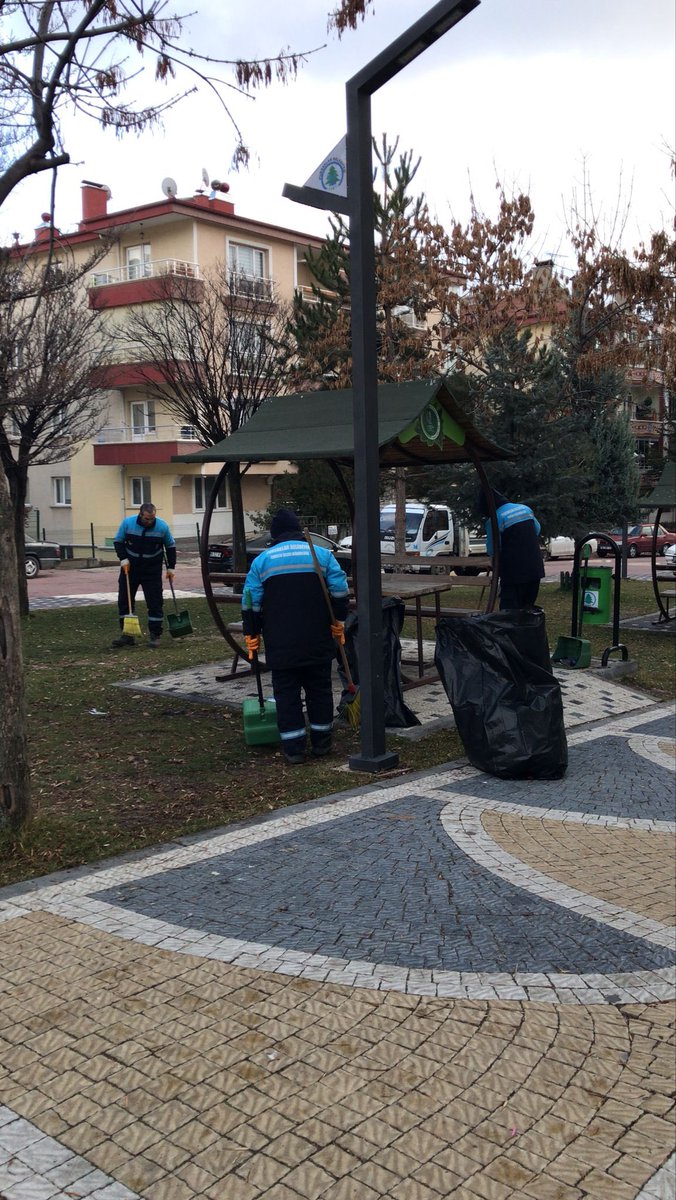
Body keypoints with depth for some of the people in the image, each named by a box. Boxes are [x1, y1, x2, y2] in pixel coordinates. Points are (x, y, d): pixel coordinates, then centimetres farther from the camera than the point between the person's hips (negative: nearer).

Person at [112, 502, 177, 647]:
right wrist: (123, 558, -12)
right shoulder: (128, 523, -11)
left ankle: (155, 635, 5)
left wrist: (171, 567, 2)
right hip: (130, 568, 1)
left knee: (155, 602, -3)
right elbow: (118, 541, 2)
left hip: (152, 570, -1)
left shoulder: (162, 526, -11)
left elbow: (170, 546, 3)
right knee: (124, 600, 1)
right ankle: (126, 634, 10)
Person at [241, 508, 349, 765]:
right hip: (318, 642, 1)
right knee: (319, 690, 13)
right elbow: (340, 591, -1)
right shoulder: (322, 554, 4)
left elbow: (250, 603, 1)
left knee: (287, 694, 5)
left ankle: (294, 748, 5)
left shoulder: (261, 560, 3)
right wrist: (338, 621, 10)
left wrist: (252, 635, 9)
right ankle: (321, 743, 19)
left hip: (281, 644, -1)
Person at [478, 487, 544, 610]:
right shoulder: (525, 509, 8)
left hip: (513, 573, -7)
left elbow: (492, 550, -9)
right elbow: (537, 530, 24)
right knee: (528, 608, 16)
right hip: (535, 569, 7)